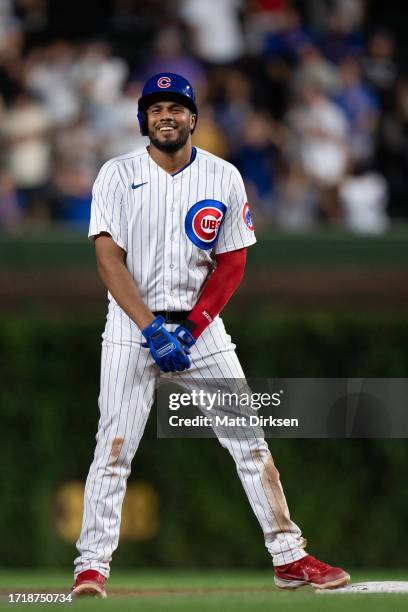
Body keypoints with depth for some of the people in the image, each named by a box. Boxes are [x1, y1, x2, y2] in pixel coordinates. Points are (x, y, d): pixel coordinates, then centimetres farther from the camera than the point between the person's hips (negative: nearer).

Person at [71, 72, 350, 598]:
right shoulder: (119, 175, -3)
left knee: (249, 441, -2)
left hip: (202, 324, 2)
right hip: (133, 325, -2)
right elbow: (108, 259, -10)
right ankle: (91, 566, -4)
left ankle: (289, 558, 3)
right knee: (114, 448, -8)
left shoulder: (224, 178, 4)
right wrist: (152, 329, -19)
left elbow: (232, 261, 3)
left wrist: (193, 327, -10)